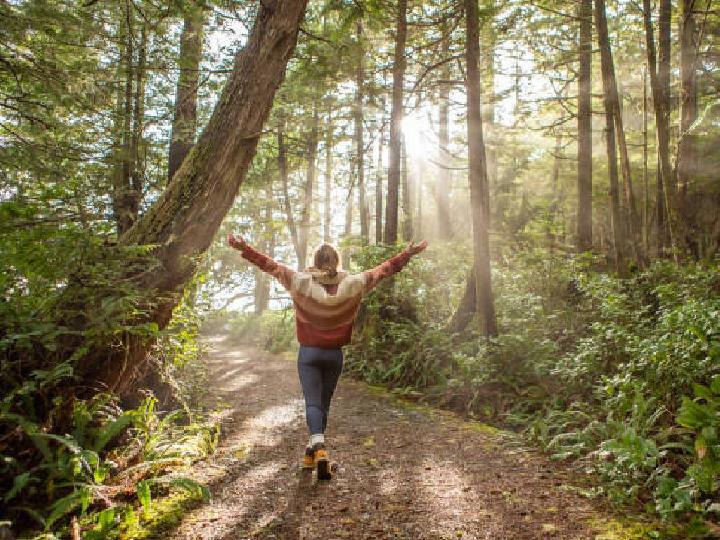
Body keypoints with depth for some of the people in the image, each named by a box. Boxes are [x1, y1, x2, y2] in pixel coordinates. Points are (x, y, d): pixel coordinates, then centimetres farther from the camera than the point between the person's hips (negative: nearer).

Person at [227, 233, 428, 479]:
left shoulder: (301, 282, -10)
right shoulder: (352, 284, -7)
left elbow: (271, 265, -6)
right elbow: (383, 269, 1)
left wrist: (244, 248, 0)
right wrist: (408, 254, 10)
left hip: (309, 353, -2)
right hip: (335, 354, 2)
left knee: (312, 403, -2)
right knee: (324, 404, 16)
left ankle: (319, 448, -24)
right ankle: (312, 453, 27)